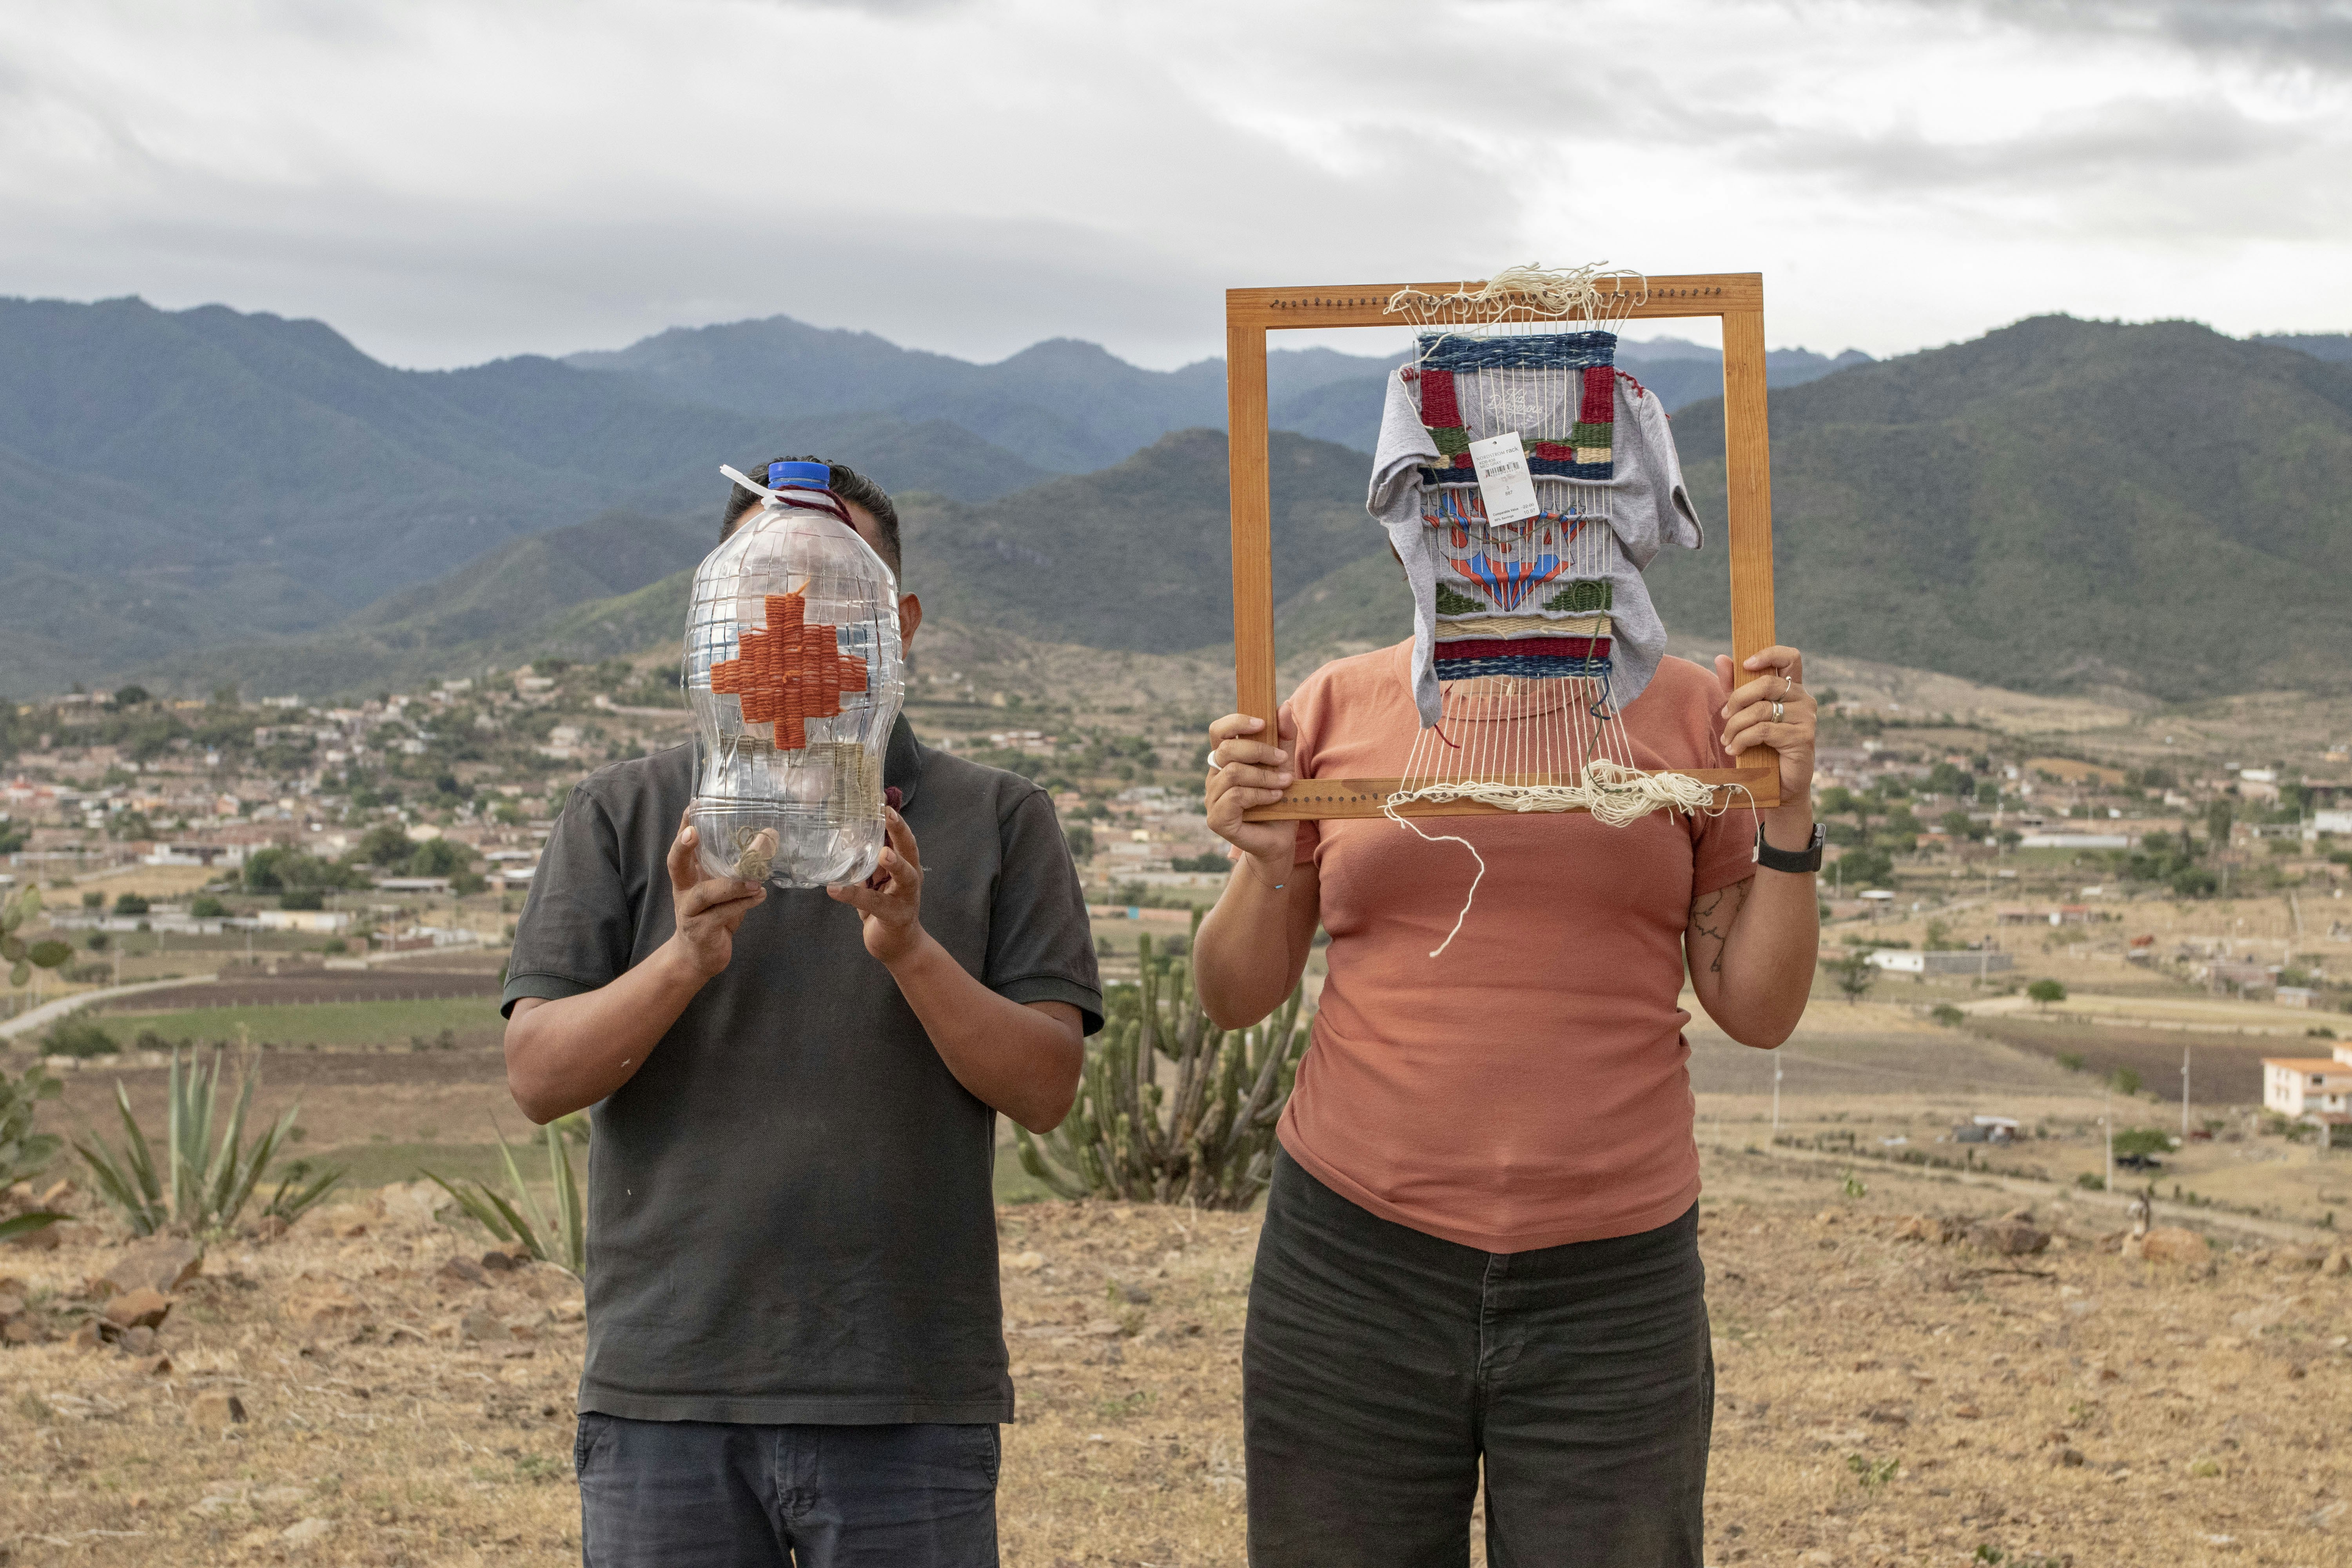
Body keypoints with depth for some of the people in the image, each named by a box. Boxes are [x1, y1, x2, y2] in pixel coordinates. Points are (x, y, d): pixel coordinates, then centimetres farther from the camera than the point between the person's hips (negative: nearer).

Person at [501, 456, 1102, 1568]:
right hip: (664, 1392, 0)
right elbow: (537, 1078, -2)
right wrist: (686, 959, -18)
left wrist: (909, 947, -17)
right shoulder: (620, 816, 6)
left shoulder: (999, 820, 5)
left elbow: (1046, 1089, -2)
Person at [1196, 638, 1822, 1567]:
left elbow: (1758, 1013, 4)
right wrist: (1267, 863, -9)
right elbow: (1237, 999, 9)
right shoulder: (1336, 707, 4)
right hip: (1353, 1272, 1)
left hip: (1611, 1289, 0)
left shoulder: (1690, 714, 3)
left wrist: (1788, 817, -8)